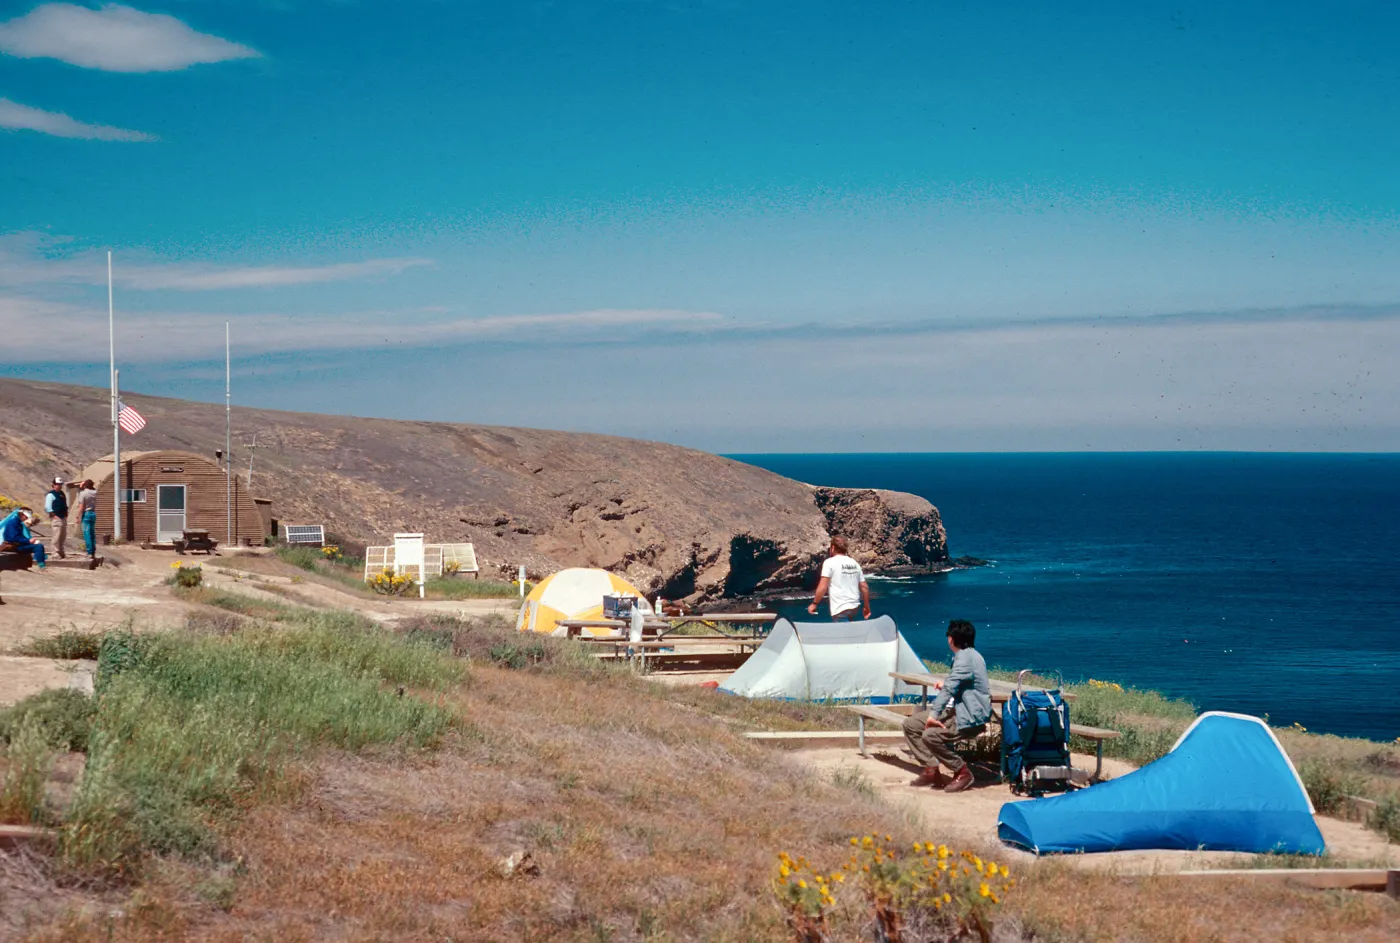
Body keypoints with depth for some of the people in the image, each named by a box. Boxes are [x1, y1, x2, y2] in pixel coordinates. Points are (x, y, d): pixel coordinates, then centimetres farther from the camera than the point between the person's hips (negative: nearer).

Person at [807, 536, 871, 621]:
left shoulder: (830, 562, -6)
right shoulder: (854, 563, 12)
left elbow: (823, 587, -13)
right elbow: (864, 587, 11)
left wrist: (814, 604, -1)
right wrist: (867, 607, 21)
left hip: (840, 609, -7)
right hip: (855, 607, 7)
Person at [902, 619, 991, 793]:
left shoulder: (965, 657, -17)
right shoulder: (969, 654, 16)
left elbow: (950, 687, -27)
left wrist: (934, 714, -32)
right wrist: (945, 684, 17)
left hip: (971, 717, -11)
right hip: (960, 711, 11)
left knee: (930, 735, -31)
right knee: (911, 724, 5)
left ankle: (963, 772, -13)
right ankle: (931, 770, 6)